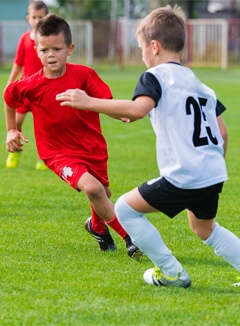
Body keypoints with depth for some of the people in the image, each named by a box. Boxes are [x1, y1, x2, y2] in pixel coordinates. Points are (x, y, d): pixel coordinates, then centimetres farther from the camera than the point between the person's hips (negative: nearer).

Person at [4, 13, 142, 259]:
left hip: (92, 147, 3)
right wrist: (12, 131, 13)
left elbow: (107, 102, -15)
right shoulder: (31, 86, -13)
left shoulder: (84, 75, -14)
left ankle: (96, 226, 57)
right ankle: (130, 238, -15)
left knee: (103, 195, 20)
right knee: (91, 187, -27)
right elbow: (9, 96, 8)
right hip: (60, 153, -3)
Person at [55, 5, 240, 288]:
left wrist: (89, 103, -25)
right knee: (204, 228, 32)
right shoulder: (198, 83, 18)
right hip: (214, 174, 8)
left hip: (183, 178, -8)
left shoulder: (155, 76, -6)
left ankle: (171, 273, 10)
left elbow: (138, 108, -28)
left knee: (125, 208, 8)